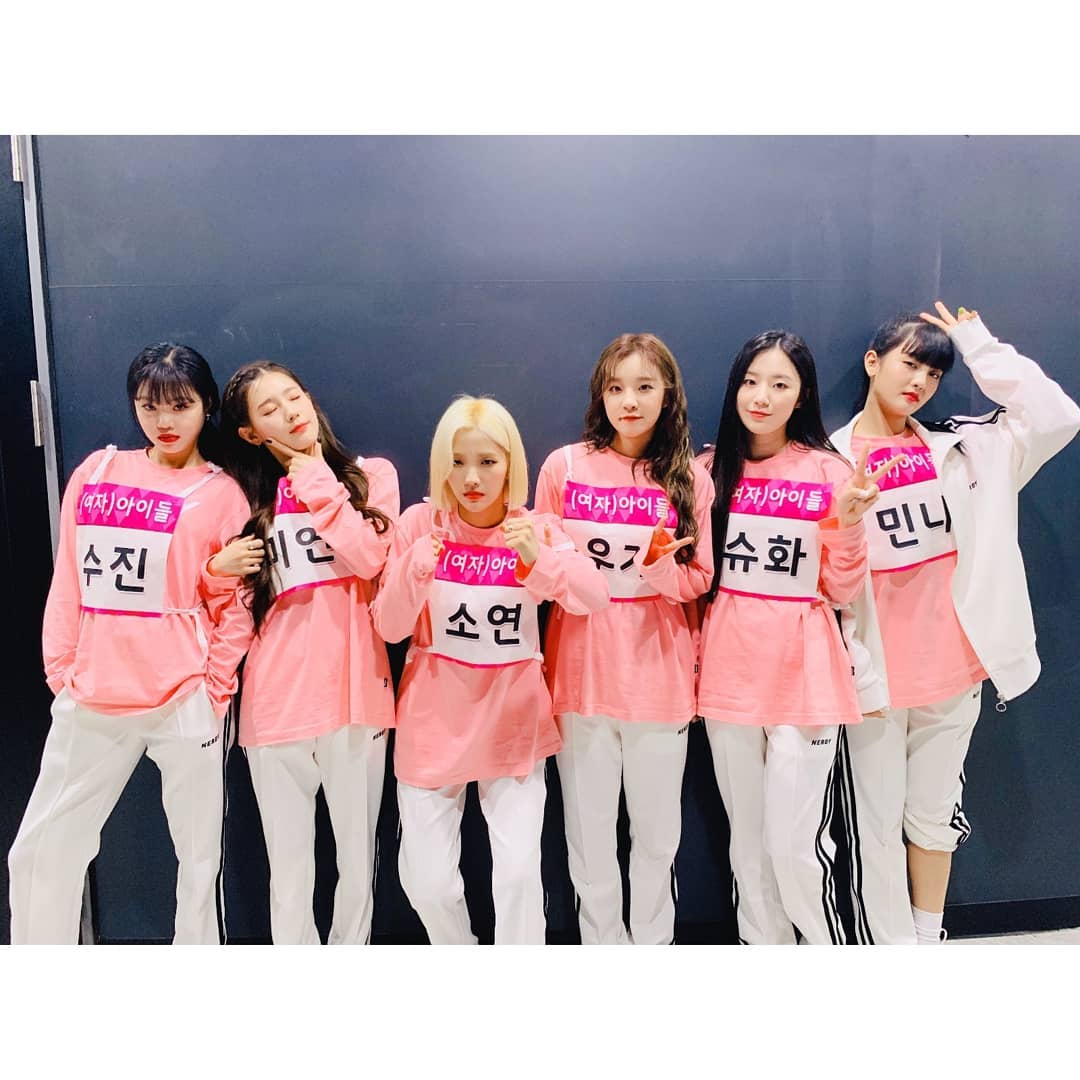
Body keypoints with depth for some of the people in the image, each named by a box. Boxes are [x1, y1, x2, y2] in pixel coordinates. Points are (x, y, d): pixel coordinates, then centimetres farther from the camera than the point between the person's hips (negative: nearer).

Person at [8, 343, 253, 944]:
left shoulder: (222, 495, -1)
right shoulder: (97, 473, 7)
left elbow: (236, 606, -1)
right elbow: (68, 580, 9)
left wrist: (214, 689, -6)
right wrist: (60, 669, 6)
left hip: (184, 703, -3)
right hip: (90, 699, 3)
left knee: (199, 857, 9)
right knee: (42, 850, 13)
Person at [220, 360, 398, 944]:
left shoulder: (370, 475, 6)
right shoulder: (248, 500, 11)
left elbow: (369, 556, -12)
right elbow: (237, 606, 16)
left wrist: (316, 481, -7)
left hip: (353, 692, -1)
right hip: (274, 700, 2)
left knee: (357, 853, 10)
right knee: (289, 868, 11)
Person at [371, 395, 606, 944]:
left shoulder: (536, 527, -5)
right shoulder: (420, 522, -7)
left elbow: (594, 597, -20)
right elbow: (389, 627, -7)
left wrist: (538, 558, -38)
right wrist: (415, 571, -26)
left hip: (513, 722, 0)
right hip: (434, 722, 0)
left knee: (519, 872, -4)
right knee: (429, 882, 5)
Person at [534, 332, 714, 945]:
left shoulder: (690, 479, -1)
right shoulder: (565, 467, -3)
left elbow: (699, 579, 2)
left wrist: (663, 567, -17)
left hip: (659, 677, 1)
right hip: (581, 673, 0)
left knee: (658, 833, 14)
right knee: (589, 837, 12)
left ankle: (654, 945, 36)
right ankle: (604, 944, 33)